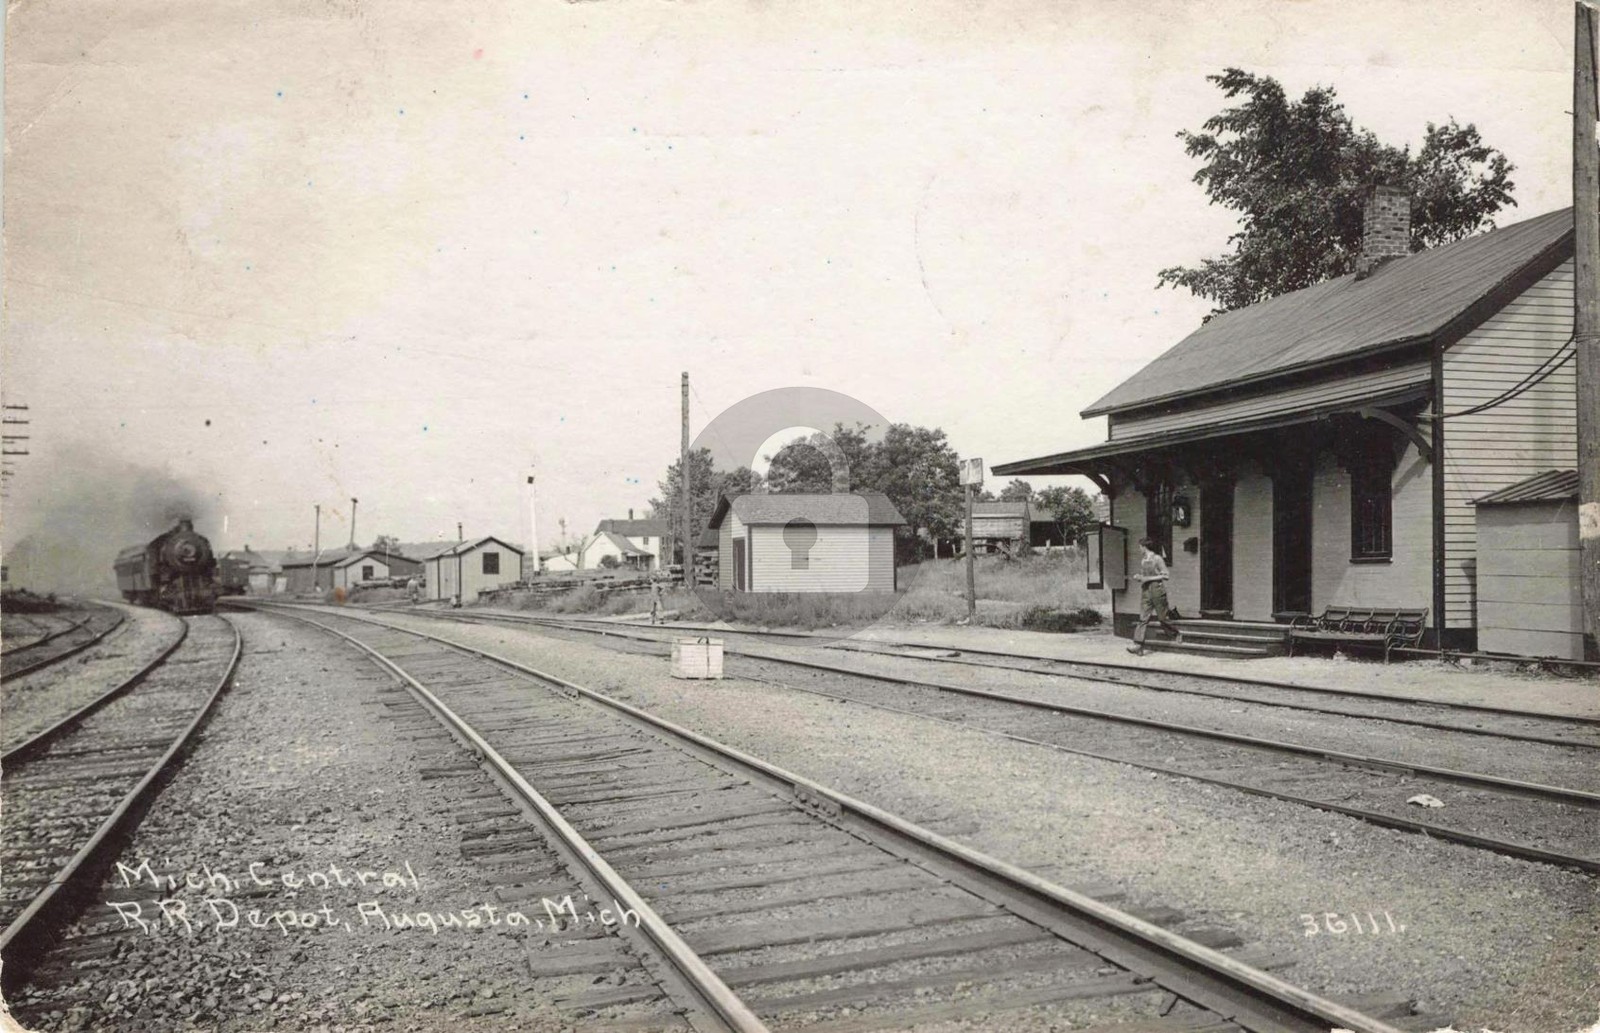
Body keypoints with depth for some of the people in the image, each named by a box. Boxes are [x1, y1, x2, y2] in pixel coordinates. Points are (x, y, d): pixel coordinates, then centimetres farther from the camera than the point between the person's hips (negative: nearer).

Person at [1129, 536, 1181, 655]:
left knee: (1162, 618, 4)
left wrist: (1148, 578, -16)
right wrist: (1138, 577, 2)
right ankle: (1138, 646, -14)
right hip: (1145, 592, 6)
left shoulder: (1157, 559, -8)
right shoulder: (1143, 561, 12)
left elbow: (1165, 576, -11)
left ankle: (1177, 634, 32)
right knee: (1143, 619, -5)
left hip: (1157, 591, -5)